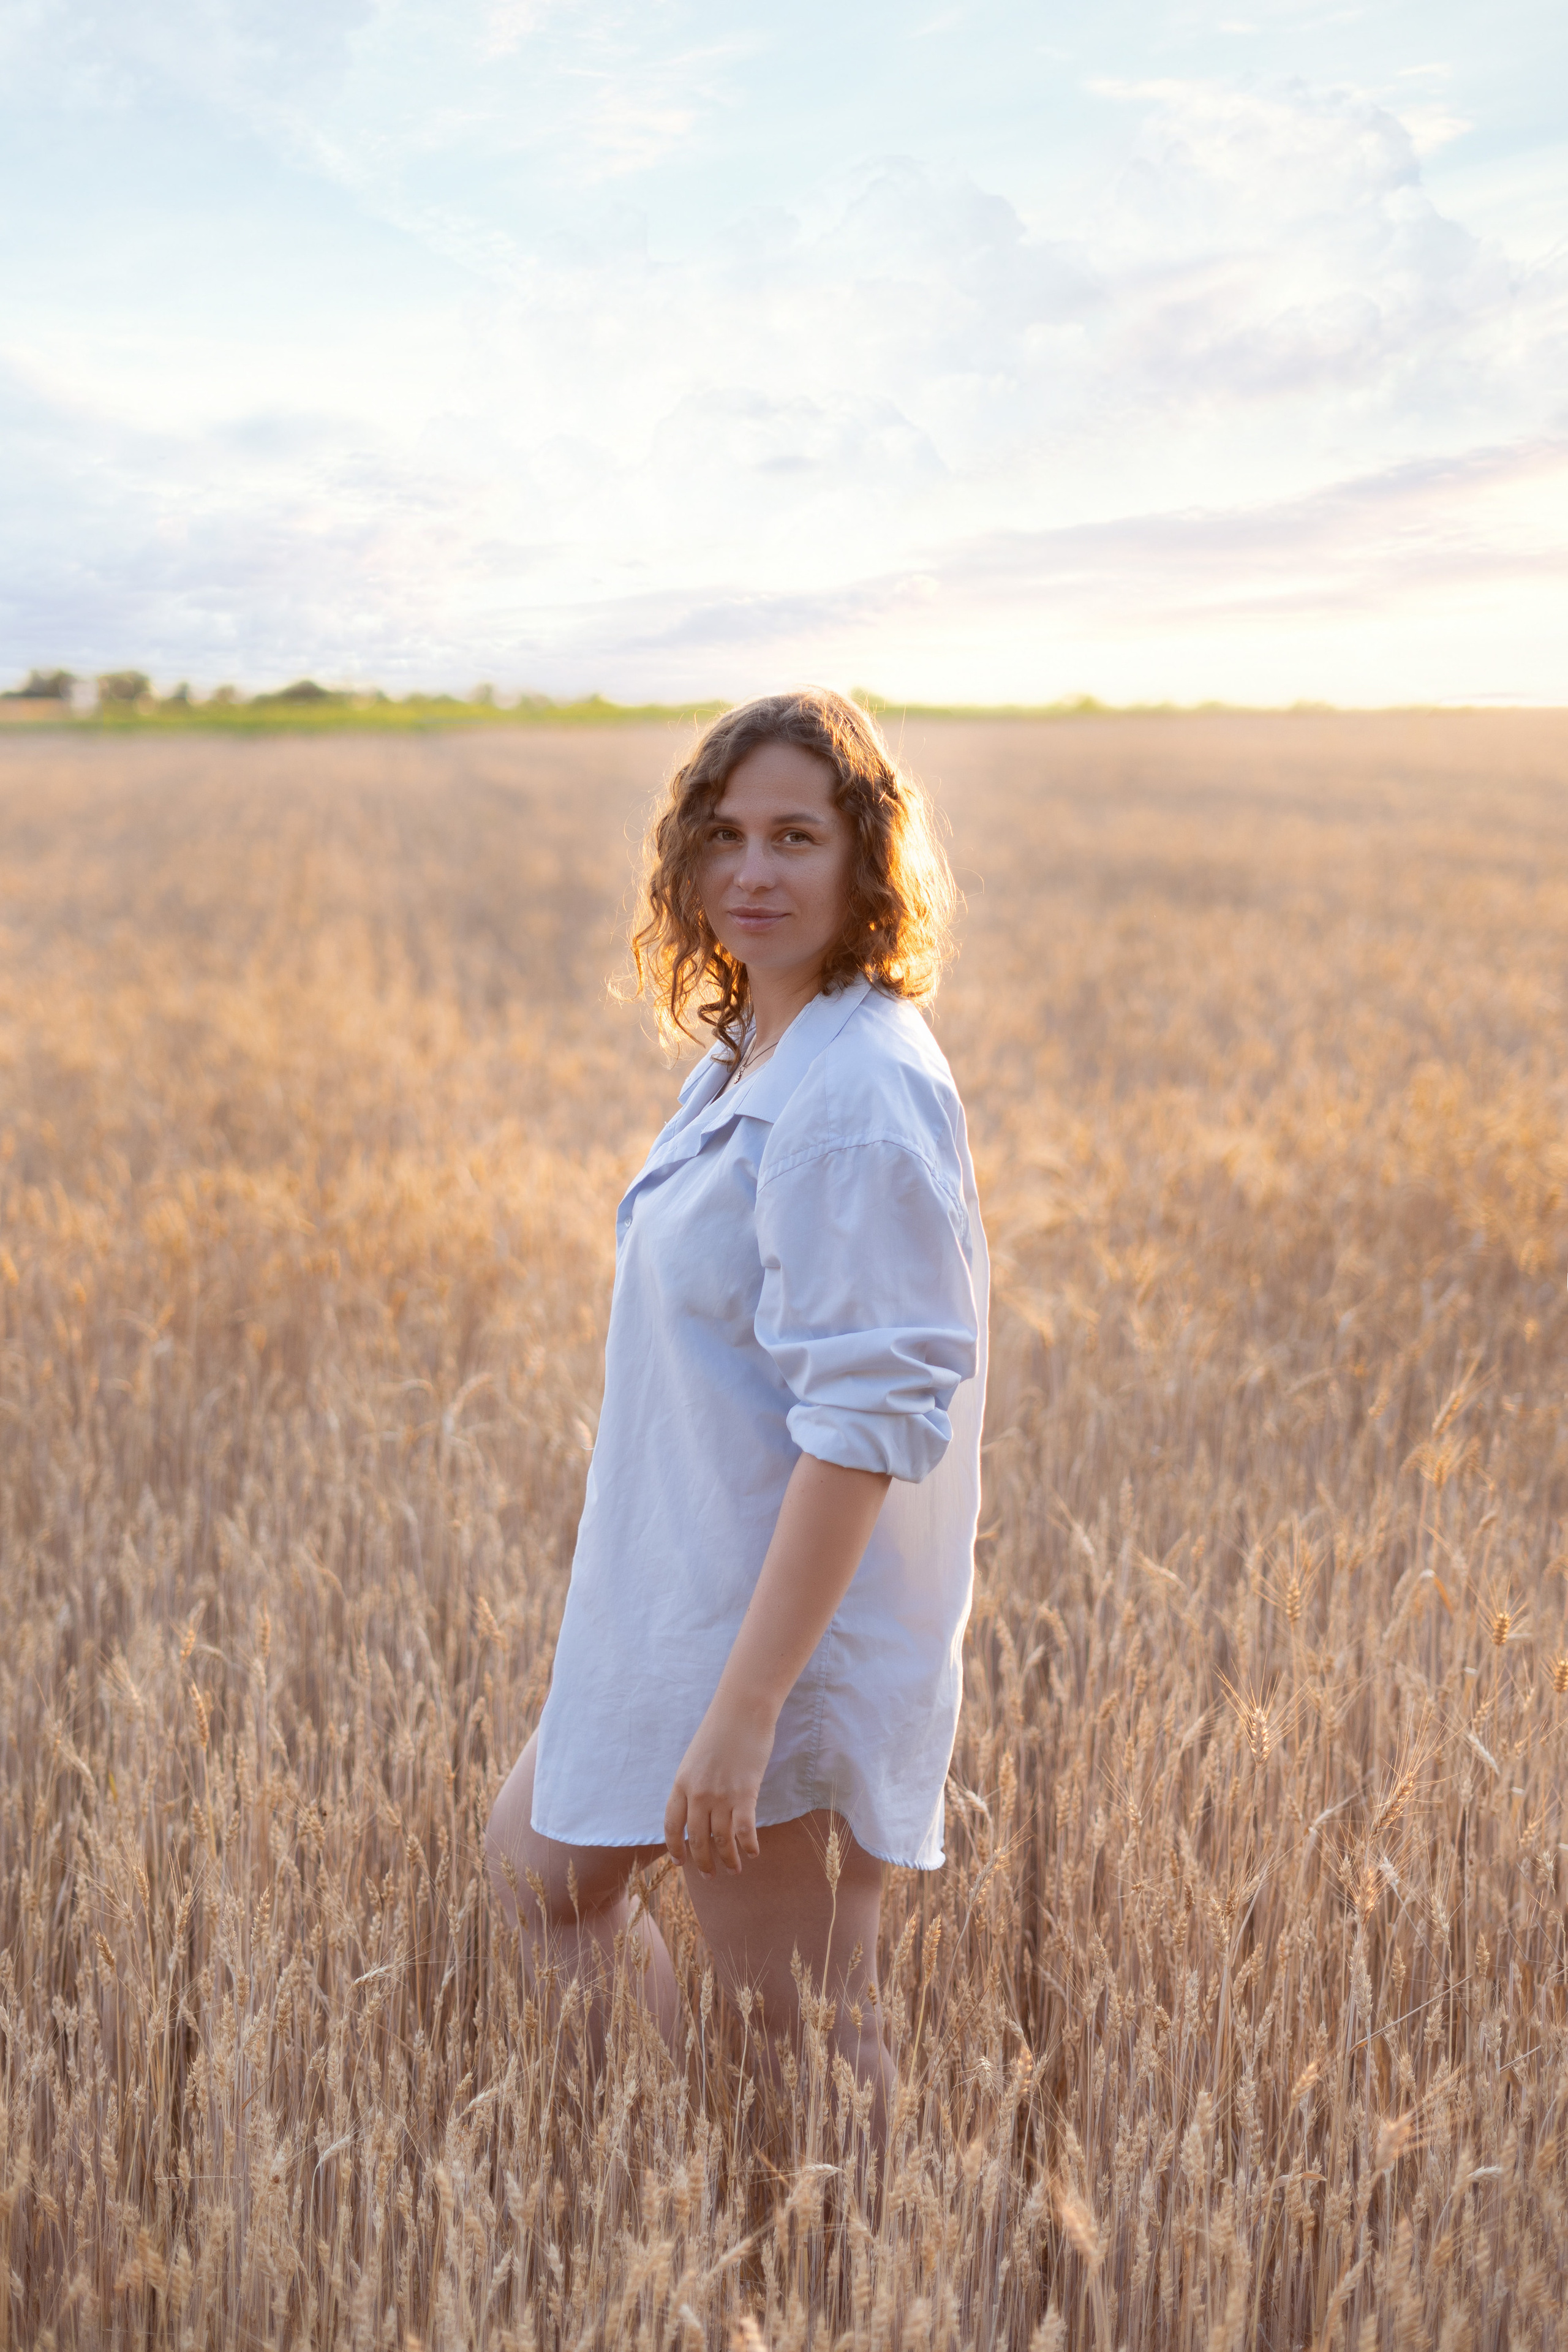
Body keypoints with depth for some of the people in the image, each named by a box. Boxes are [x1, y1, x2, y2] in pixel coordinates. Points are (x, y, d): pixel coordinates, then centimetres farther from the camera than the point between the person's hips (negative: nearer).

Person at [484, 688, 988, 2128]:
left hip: (790, 1636, -10)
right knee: (541, 1873, 24)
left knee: (804, 2052, 6)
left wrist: (743, 1711, -26)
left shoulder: (861, 1096, -23)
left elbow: (866, 1422, -27)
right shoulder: (752, 1055, 6)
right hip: (680, 1604, 10)